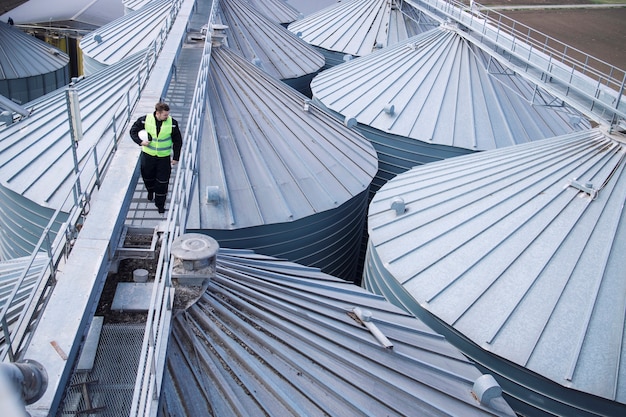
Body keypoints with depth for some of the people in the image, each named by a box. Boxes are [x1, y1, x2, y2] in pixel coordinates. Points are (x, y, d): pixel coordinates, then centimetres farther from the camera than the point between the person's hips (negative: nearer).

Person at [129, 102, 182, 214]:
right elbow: (133, 131, 1)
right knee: (147, 176, 19)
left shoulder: (172, 123, -14)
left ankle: (160, 204, 21)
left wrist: (176, 157, -3)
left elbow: (178, 141, -3)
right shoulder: (145, 120, -13)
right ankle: (150, 190, 53)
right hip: (148, 155, 1)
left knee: (162, 181, 2)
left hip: (164, 157, -1)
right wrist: (140, 141, -17)